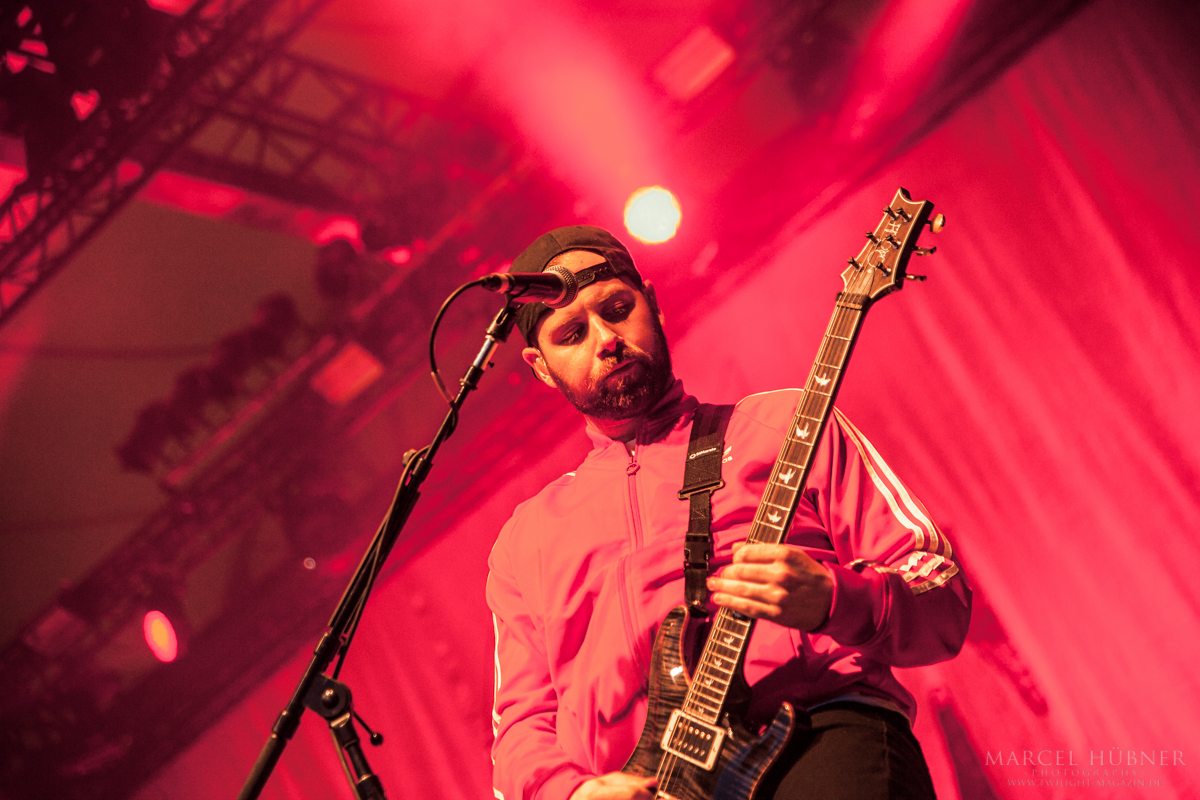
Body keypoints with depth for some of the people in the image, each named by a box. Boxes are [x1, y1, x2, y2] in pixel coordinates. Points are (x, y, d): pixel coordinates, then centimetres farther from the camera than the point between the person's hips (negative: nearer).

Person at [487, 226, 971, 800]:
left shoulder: (784, 428, 16)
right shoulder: (526, 539, 23)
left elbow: (944, 605, 10)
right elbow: (522, 722, 19)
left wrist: (832, 601, -12)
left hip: (828, 738, -4)